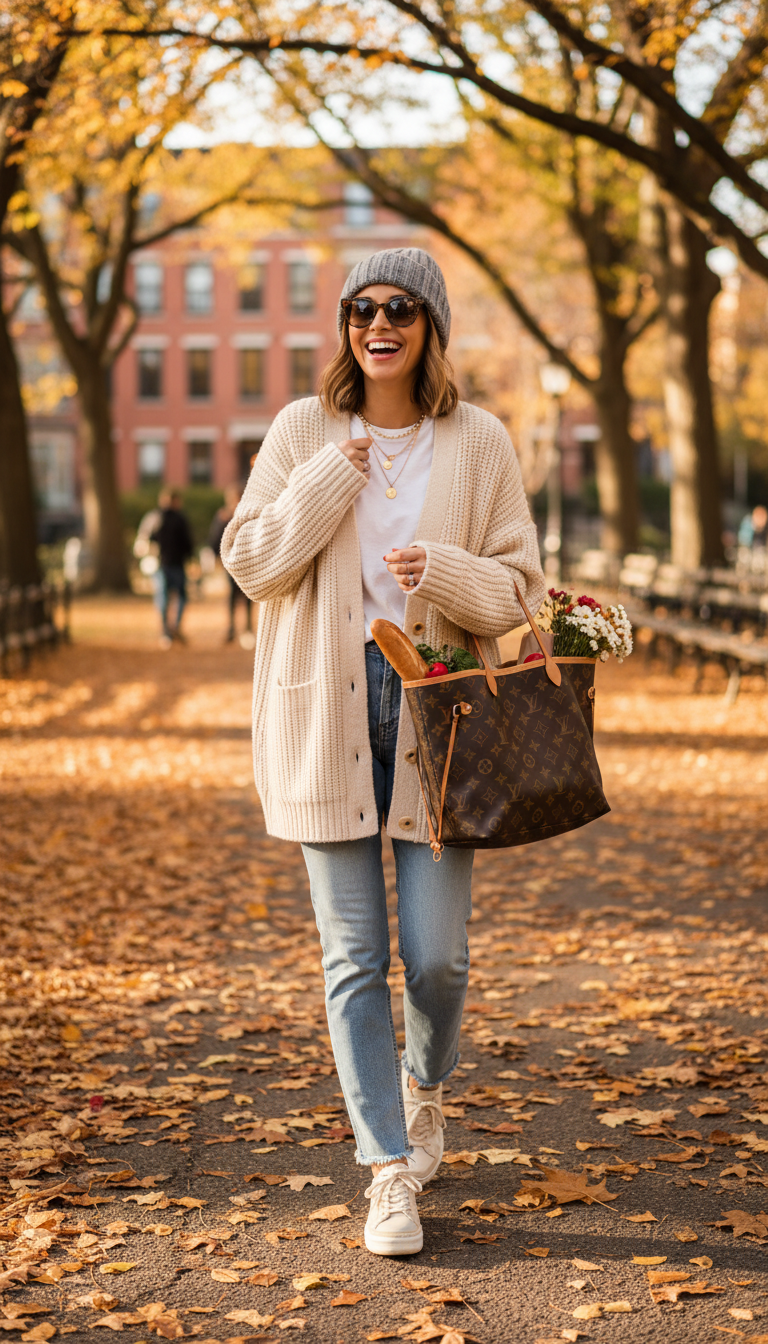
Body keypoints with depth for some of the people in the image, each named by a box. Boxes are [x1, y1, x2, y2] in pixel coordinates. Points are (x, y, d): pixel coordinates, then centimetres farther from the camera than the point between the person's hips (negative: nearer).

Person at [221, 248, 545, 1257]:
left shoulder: (478, 443, 4)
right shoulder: (304, 431, 6)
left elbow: (519, 586, 3)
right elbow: (250, 562, 1)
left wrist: (445, 571, -16)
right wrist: (331, 480, -9)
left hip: (438, 704, 0)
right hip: (328, 713, 0)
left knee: (437, 953, -1)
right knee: (354, 957, 0)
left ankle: (424, 1081, 33)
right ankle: (392, 1171, 11)